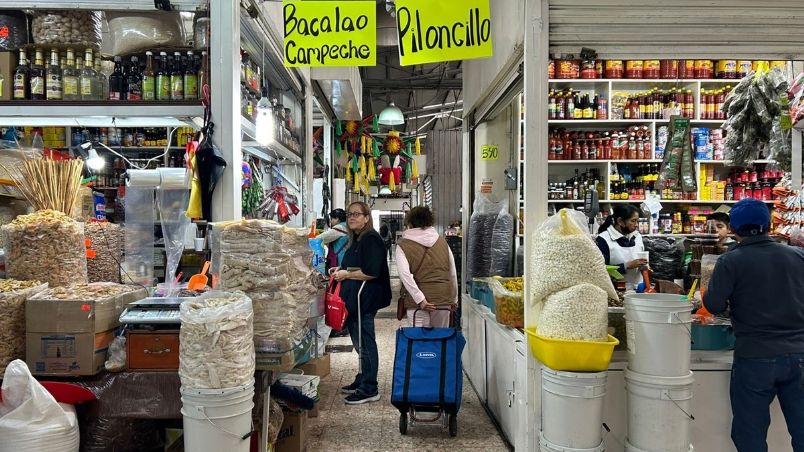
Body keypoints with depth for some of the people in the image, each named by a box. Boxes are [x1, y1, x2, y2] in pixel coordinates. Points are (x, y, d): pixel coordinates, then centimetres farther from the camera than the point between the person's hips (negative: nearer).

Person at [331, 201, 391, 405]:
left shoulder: (370, 239, -14)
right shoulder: (356, 239, 17)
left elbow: (371, 272, -23)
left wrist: (347, 274, -14)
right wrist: (341, 270, 13)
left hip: (365, 300, -10)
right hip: (355, 298, 10)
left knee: (365, 344, -4)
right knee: (360, 343, 18)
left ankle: (369, 390, 5)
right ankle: (362, 382, 30)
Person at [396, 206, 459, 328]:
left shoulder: (403, 246, -2)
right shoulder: (442, 242, 9)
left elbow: (405, 275, -15)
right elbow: (453, 274, 13)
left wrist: (420, 300, -16)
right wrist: (454, 299, 22)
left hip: (418, 304, -3)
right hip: (443, 299, 3)